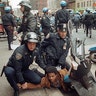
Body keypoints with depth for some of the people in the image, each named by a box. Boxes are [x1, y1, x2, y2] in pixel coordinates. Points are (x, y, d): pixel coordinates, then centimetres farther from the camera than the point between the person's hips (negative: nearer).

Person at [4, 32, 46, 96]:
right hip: (13, 68, -5)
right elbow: (17, 69, -27)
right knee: (9, 72, -40)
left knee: (38, 80, -15)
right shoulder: (19, 51, -32)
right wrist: (22, 82, -21)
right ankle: (16, 89, -13)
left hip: (24, 70, 5)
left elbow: (39, 61, 8)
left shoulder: (36, 50, -12)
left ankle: (18, 80, 9)